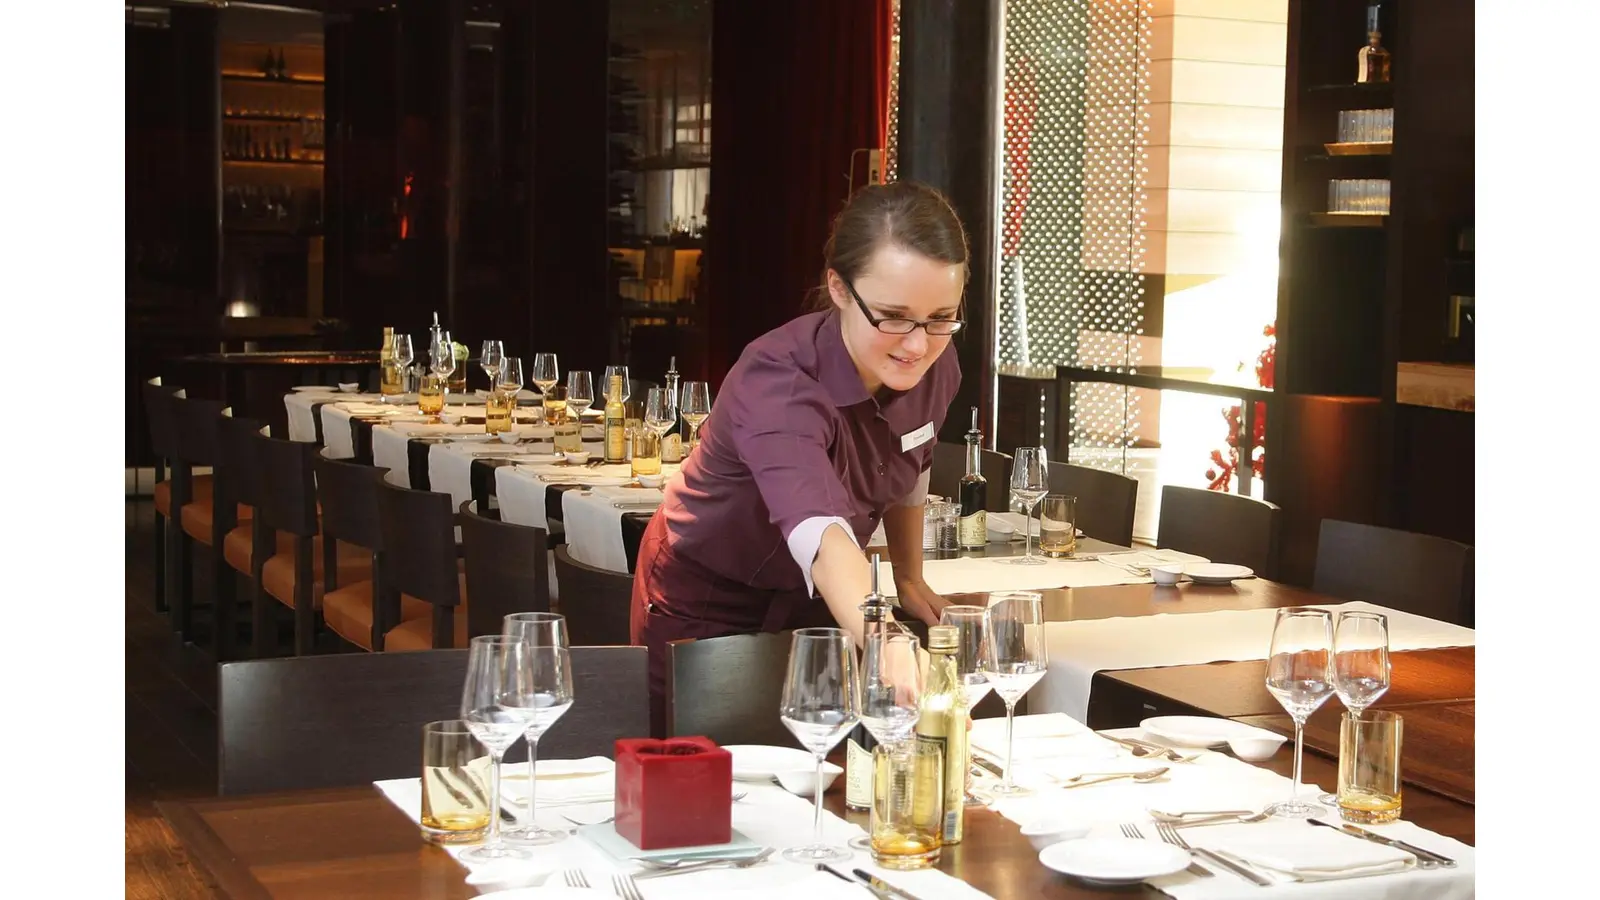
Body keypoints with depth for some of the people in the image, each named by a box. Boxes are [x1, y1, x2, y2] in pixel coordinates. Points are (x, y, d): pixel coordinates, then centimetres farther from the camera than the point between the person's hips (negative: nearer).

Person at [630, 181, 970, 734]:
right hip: (707, 608, -5)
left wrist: (909, 578, 9)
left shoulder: (935, 368, -16)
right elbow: (818, 530, -53)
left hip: (813, 604, 5)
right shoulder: (776, 382, -36)